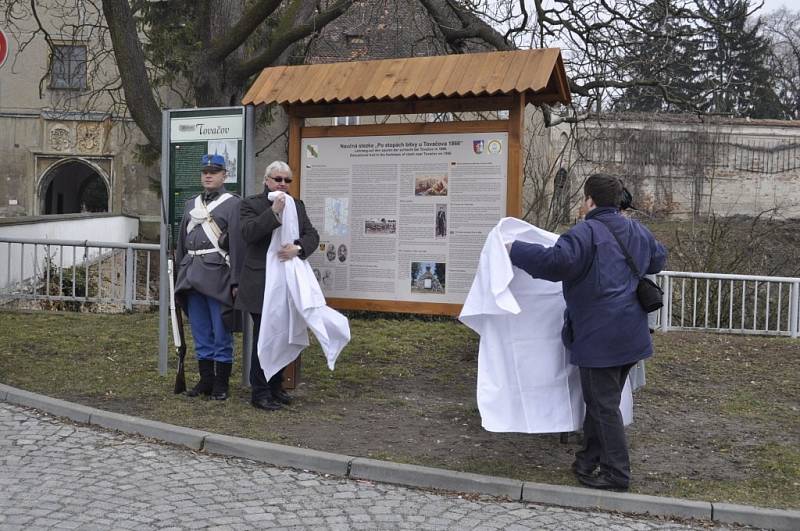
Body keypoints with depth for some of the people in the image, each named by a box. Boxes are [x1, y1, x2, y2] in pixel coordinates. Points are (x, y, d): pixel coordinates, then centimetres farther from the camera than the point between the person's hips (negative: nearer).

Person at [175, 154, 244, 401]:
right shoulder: (191, 205, 17)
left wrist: (236, 281, -13)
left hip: (218, 275, -6)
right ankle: (206, 380, 20)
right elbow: (181, 243, 20)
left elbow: (237, 244, -8)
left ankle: (221, 384, 9)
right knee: (201, 334, 11)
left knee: (221, 333, 1)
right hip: (193, 276, 6)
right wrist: (179, 274, 15)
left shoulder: (233, 204, -2)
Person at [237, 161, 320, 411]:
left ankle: (276, 387, 22)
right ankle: (259, 393, 5)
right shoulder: (251, 204, 1)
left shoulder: (297, 205, 15)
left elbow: (312, 235, 5)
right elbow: (247, 232, -15)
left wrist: (298, 247, -15)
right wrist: (273, 213, -22)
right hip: (262, 284, -5)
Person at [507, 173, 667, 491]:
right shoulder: (637, 230, 11)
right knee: (601, 400, 19)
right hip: (630, 336, 9)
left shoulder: (586, 232, -16)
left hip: (599, 338, -9)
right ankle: (591, 460, 30)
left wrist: (515, 250, -19)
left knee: (603, 404, 1)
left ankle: (615, 474, 7)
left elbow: (556, 261, -30)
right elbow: (658, 259, 28)